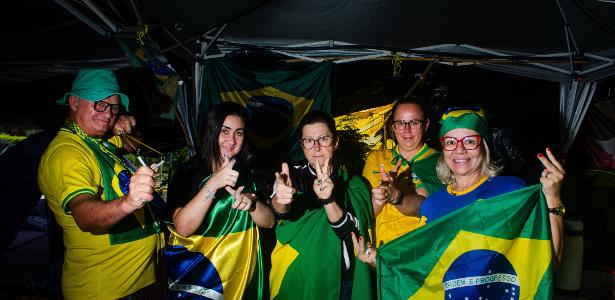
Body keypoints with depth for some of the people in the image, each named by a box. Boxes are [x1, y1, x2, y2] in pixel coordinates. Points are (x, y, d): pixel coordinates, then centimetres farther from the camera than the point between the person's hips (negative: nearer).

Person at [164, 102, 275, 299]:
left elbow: (269, 222, -5)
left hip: (238, 275, 3)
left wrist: (252, 201, -26)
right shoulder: (187, 173, -10)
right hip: (193, 277, -3)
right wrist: (213, 184, -33)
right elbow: (183, 228, -22)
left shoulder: (247, 174, 0)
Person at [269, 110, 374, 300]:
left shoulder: (354, 184, 0)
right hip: (300, 282, -1)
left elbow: (353, 232, -14)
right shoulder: (292, 176, -4)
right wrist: (280, 200, -47)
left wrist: (328, 200, -31)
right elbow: (282, 209, -25)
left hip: (347, 283, 1)